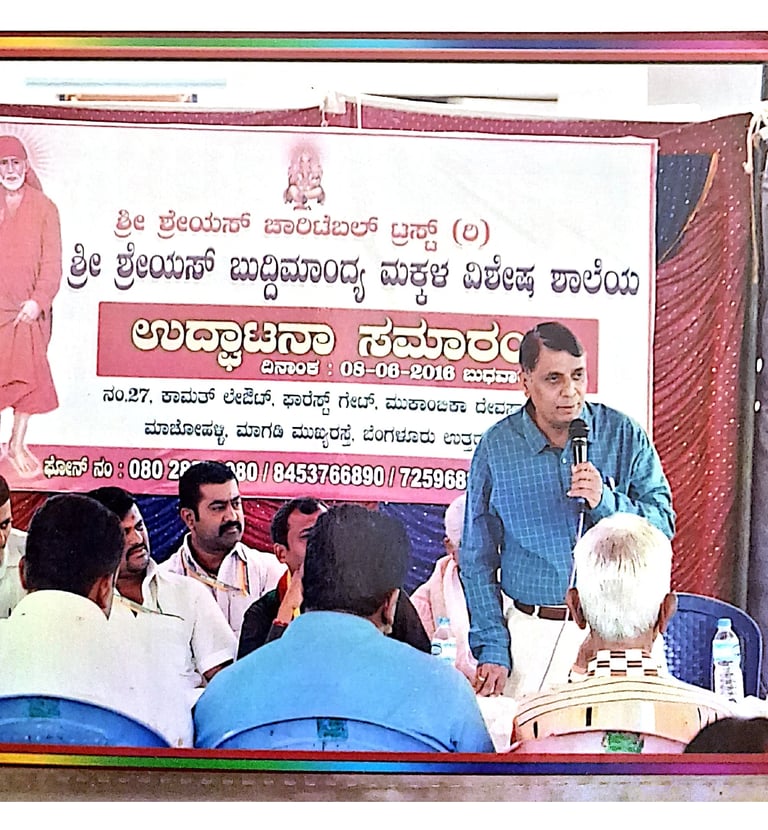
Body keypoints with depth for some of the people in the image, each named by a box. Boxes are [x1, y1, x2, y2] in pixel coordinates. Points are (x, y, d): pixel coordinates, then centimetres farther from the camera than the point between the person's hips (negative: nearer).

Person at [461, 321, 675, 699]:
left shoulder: (624, 435, -2)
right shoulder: (495, 447, -3)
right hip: (530, 631, 0)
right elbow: (477, 558, 1)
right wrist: (492, 649, -4)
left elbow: (664, 525, -1)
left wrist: (605, 501, -20)